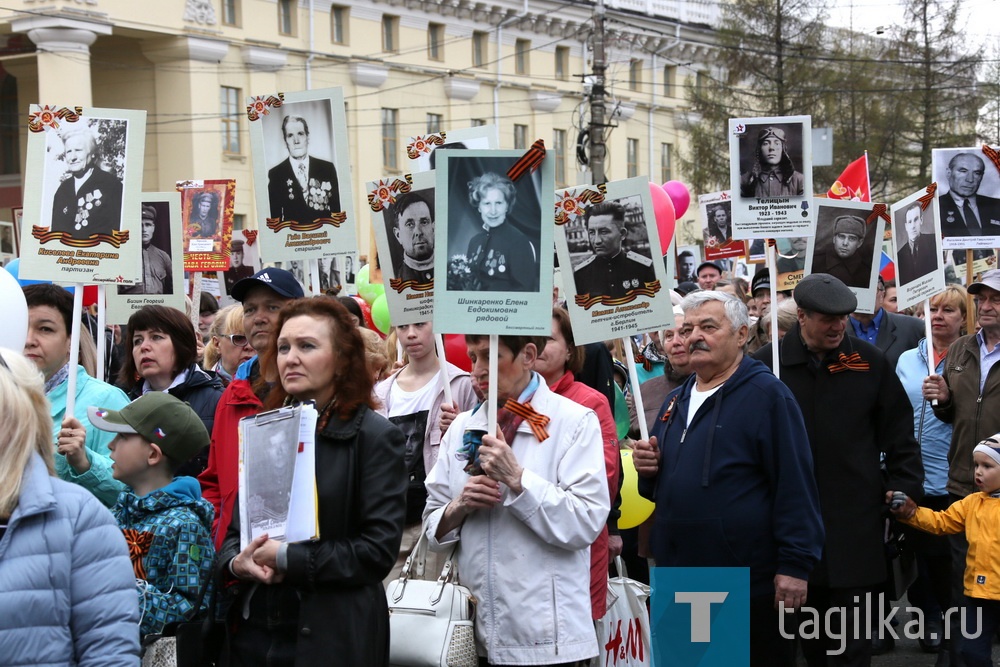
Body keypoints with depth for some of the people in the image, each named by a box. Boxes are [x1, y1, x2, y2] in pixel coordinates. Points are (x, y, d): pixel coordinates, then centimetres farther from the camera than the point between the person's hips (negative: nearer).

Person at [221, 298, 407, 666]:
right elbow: (233, 527, 14)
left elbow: (379, 549, -14)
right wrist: (236, 562, -9)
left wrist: (286, 559, -17)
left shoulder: (375, 436, -7)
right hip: (252, 630, 5)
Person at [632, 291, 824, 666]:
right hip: (679, 579, 7)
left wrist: (795, 564, -19)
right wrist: (648, 469, 1)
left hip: (750, 586, -7)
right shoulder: (676, 401, 15)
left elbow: (794, 484, -14)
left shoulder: (766, 395, -8)